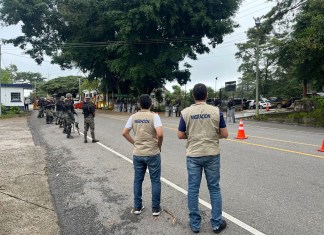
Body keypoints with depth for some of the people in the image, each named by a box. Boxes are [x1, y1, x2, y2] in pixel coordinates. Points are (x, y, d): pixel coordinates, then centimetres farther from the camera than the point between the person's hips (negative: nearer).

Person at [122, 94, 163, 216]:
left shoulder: (133, 117, 1)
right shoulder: (154, 116, -12)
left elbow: (124, 133, 2)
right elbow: (160, 134, -22)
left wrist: (134, 143, 11)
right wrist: (159, 146, -5)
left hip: (137, 154, 4)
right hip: (152, 154, -3)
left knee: (138, 180, 15)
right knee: (155, 181, 10)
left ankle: (137, 207, 25)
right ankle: (156, 208, 18)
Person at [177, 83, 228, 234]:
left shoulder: (186, 112, -5)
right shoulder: (216, 111, -5)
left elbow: (180, 135, -1)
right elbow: (224, 134, -2)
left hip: (193, 155, 0)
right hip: (212, 154, 0)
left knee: (193, 189, 10)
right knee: (214, 189, 12)